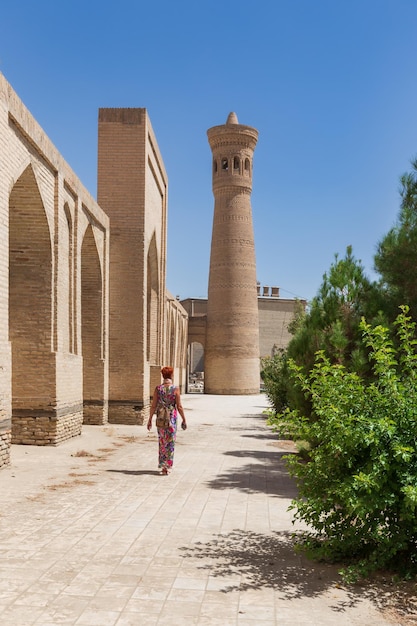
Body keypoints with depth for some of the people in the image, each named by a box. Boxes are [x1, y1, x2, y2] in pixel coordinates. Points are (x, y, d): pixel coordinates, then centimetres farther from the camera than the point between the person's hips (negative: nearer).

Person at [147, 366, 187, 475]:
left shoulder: (158, 388, -5)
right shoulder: (175, 389, -9)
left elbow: (153, 406, -4)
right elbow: (179, 406, -8)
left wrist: (150, 419, 5)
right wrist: (184, 419, 3)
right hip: (172, 417, -2)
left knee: (162, 441, 17)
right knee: (170, 442, 7)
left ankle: (162, 464, 24)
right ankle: (167, 466, 4)